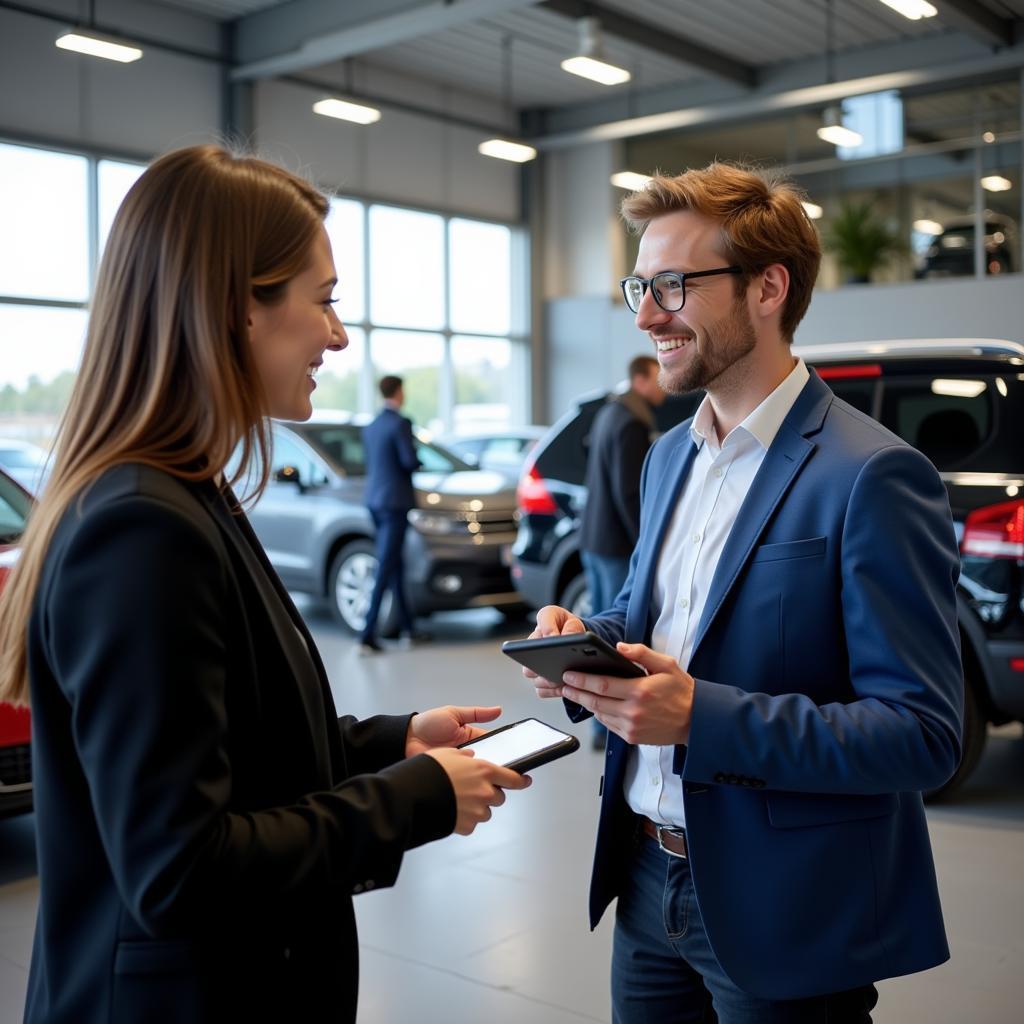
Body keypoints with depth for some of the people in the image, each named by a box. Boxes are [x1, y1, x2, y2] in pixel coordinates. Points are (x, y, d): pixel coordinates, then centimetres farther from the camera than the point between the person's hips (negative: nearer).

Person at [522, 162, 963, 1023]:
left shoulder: (872, 475, -19)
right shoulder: (670, 455, 7)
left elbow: (925, 735, -21)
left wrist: (703, 716, -28)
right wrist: (583, 639, -5)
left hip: (784, 917, -6)